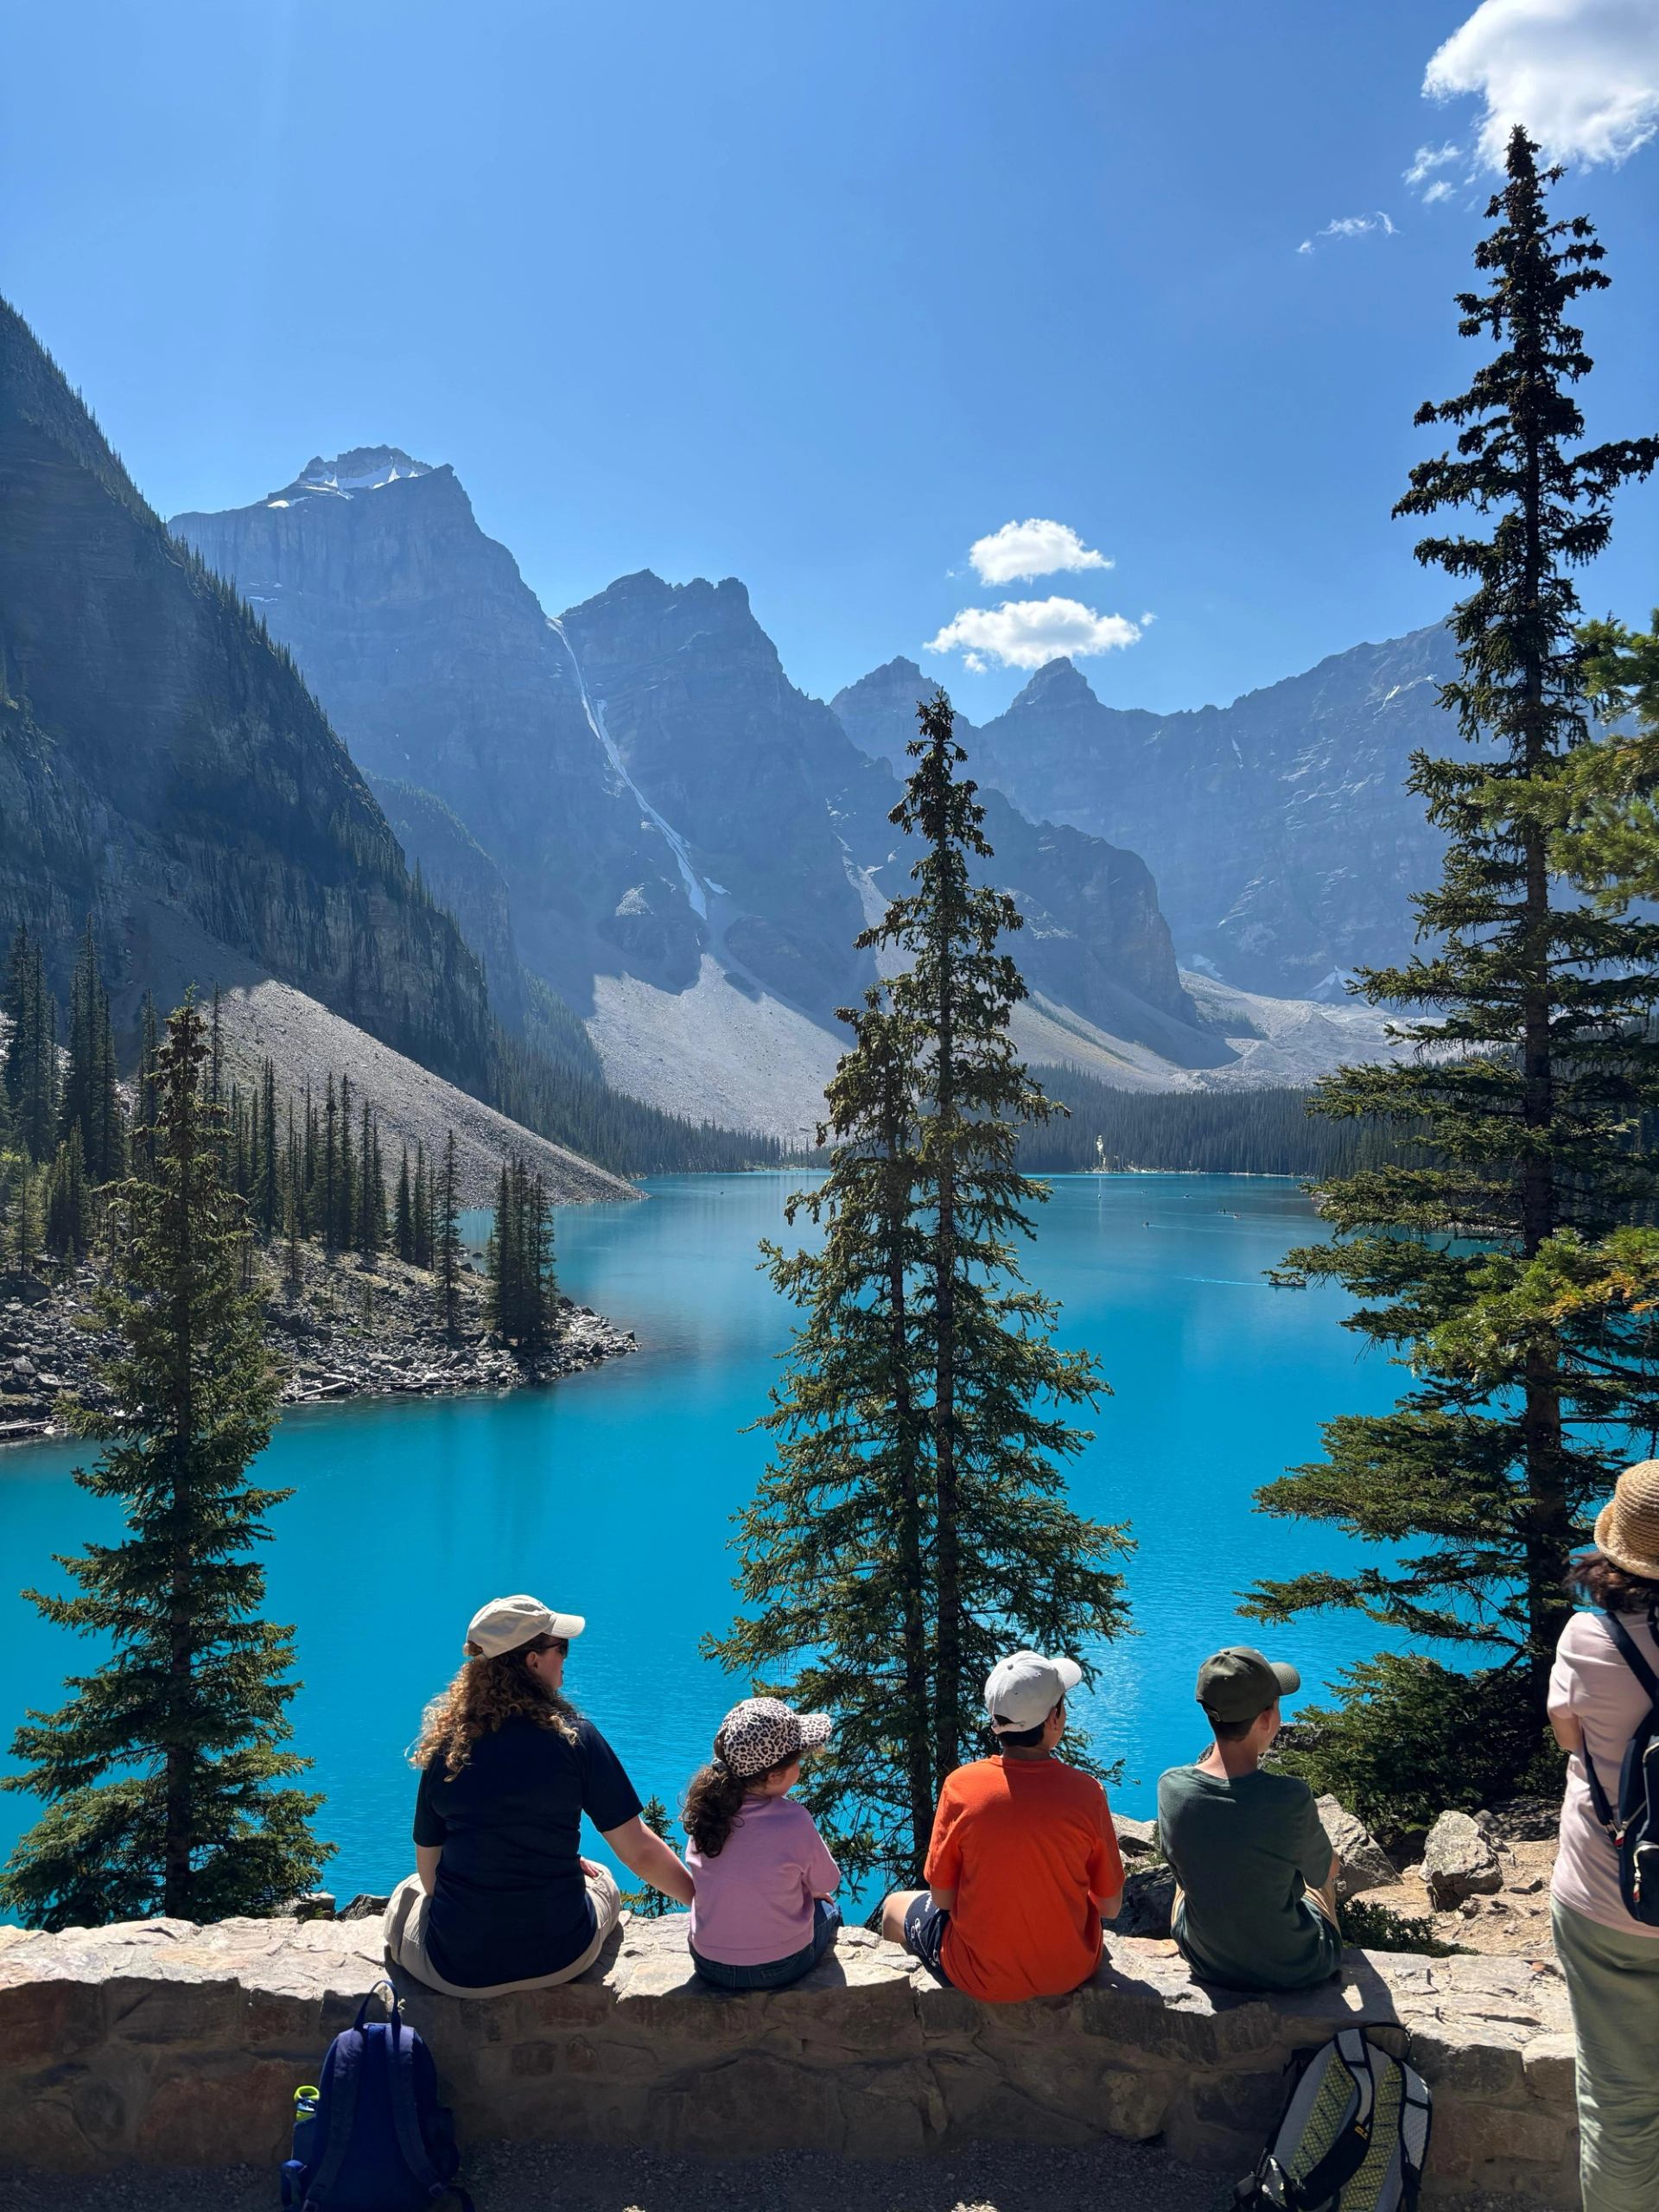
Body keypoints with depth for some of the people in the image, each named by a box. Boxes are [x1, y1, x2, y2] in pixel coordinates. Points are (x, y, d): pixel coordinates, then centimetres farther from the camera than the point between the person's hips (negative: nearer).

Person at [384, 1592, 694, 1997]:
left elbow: (430, 1873, 1)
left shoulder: (444, 1745, -8)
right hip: (561, 1961, -1)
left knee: (409, 1893, 33)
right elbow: (640, 1852, -10)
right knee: (600, 1880, 33)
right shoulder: (575, 1737, -13)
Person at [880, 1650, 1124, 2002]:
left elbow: (942, 1897, -10)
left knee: (894, 1908, 27)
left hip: (984, 1978, -2)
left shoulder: (961, 1787, -21)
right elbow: (1110, 1906, -8)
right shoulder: (1086, 1793, -19)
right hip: (1071, 1972, 2)